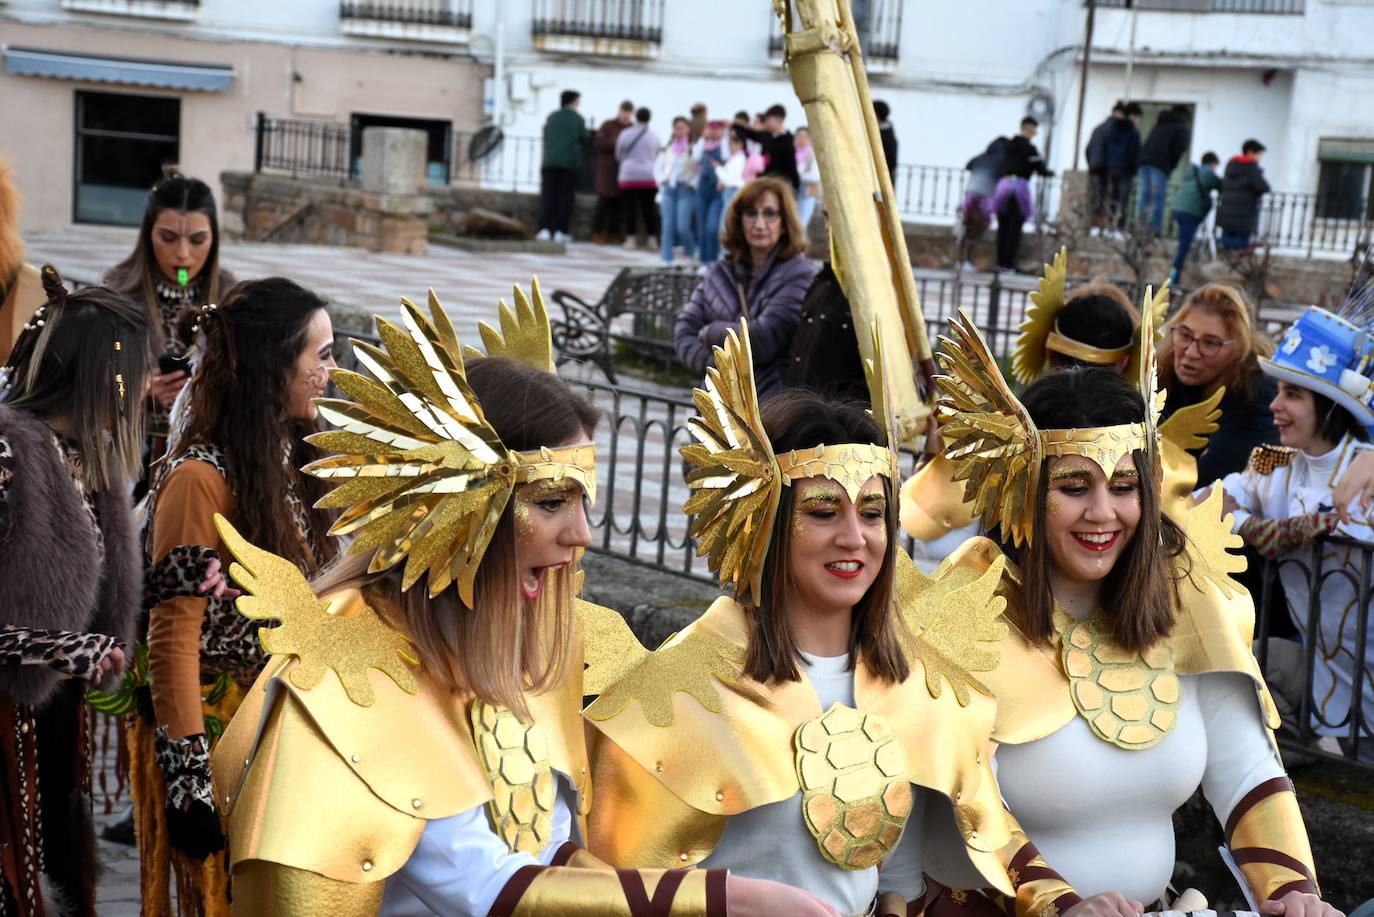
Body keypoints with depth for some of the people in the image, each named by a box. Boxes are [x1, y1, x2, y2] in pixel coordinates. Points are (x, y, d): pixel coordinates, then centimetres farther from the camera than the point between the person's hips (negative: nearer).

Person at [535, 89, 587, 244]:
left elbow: (545, 137, 15)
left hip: (550, 161, 2)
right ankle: (560, 231, -4)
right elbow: (584, 138, 7)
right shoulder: (578, 119, 1)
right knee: (566, 197, 2)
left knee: (548, 195, 1)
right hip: (570, 162, -2)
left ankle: (545, 229, -9)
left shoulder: (551, 117, 9)